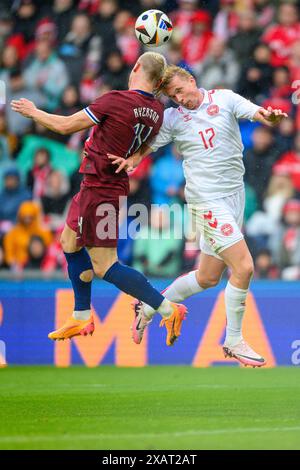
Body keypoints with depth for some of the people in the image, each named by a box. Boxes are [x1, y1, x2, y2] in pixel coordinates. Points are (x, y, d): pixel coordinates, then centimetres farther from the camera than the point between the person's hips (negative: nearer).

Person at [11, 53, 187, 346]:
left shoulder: (116, 100, -20)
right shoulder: (157, 112, -1)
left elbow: (65, 126, -11)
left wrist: (33, 112, 5)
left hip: (99, 189, -9)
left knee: (104, 267, -8)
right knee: (70, 240, 24)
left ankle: (168, 309, -13)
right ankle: (81, 318, 29)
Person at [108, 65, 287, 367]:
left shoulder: (225, 99, 3)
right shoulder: (172, 118, 0)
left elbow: (261, 115, -8)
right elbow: (148, 145, 7)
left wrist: (271, 116, -31)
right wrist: (132, 160, -15)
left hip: (234, 194, 4)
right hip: (207, 201, -4)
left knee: (208, 278, 11)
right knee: (243, 267, -13)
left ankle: (148, 308, 31)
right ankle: (234, 342, 3)